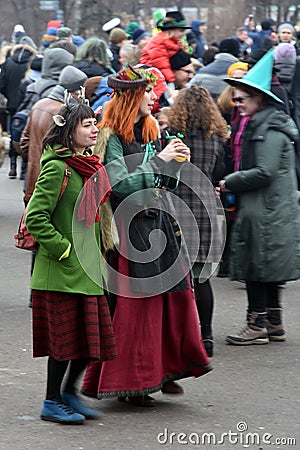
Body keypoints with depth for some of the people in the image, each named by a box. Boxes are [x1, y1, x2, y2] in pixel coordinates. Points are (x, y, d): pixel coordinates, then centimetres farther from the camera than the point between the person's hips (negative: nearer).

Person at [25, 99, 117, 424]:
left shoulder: (91, 166, 12)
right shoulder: (57, 168, -15)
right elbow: (35, 218, -18)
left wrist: (94, 249, 16)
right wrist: (64, 249, -16)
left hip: (89, 269, 8)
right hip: (62, 272, -8)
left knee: (92, 334, 9)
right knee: (65, 336, -1)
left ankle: (68, 391, 26)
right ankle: (52, 403, 13)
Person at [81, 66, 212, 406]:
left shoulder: (151, 132, 14)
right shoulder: (111, 138, -9)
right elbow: (121, 186, -20)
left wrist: (175, 163, 1)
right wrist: (159, 161, -18)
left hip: (159, 224, 8)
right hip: (130, 226, -8)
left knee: (174, 294, 5)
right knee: (135, 303, -4)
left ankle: (163, 370, 16)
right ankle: (131, 382, 5)